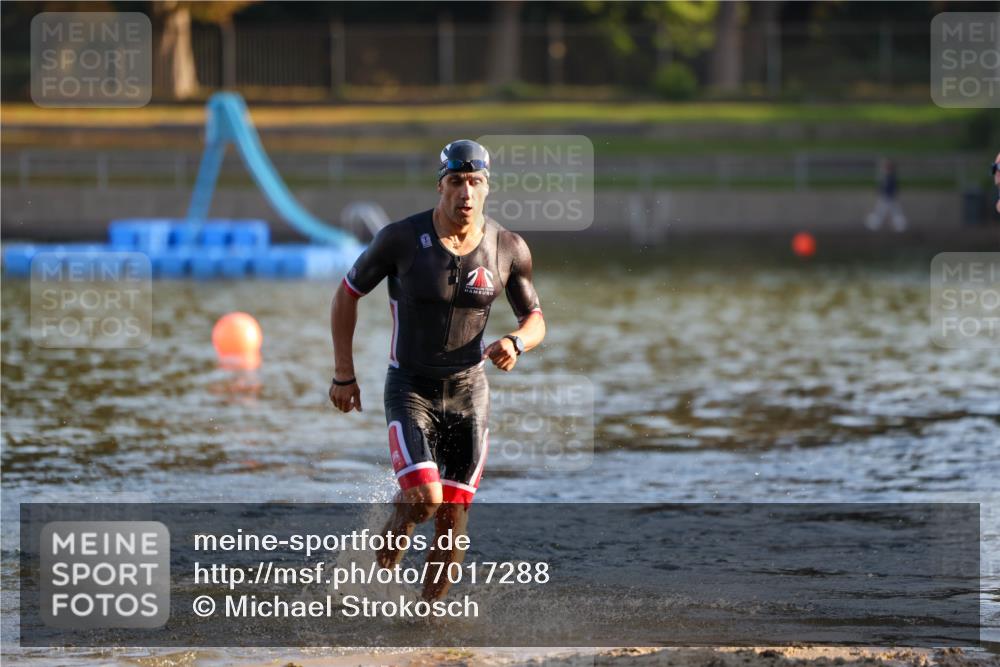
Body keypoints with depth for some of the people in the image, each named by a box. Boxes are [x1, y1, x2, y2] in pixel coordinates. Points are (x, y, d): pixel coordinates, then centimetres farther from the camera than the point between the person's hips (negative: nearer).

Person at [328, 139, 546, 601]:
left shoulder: (509, 250, -5)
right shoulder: (402, 239, -13)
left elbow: (535, 320, 8)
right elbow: (347, 294, 0)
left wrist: (516, 342, -16)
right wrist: (343, 374, 1)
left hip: (469, 392, 3)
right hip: (410, 390, -3)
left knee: (453, 520, 0)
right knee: (423, 499, -21)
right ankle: (386, 553, 12)